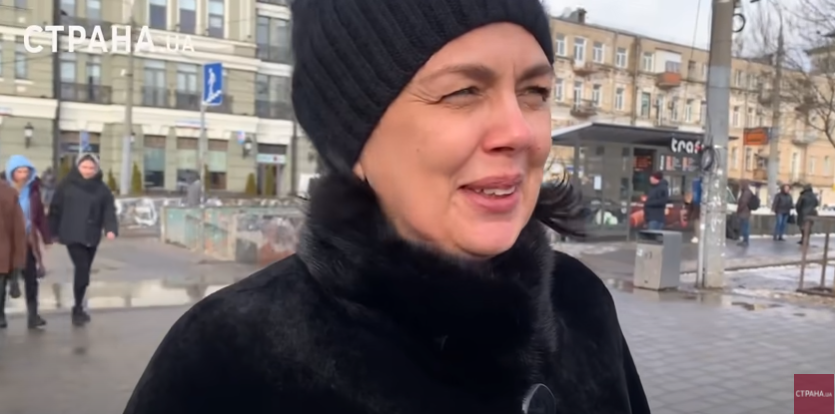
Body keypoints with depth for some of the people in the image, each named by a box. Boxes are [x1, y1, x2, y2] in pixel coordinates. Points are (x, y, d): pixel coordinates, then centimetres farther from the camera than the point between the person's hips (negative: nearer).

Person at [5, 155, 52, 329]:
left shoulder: (33, 189, 3)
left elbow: (40, 215, 8)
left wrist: (46, 238, 8)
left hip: (29, 241, 2)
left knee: (31, 278, -1)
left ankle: (33, 315, 2)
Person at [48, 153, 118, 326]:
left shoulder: (102, 189, 3)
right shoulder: (67, 185, -2)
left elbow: (109, 211, -3)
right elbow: (55, 209, 1)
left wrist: (111, 229, -20)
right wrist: (52, 231, 1)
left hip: (92, 237, 3)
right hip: (72, 235, -3)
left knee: (84, 271, 13)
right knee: (82, 268, -13)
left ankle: (78, 308, 28)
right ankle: (78, 309, 0)